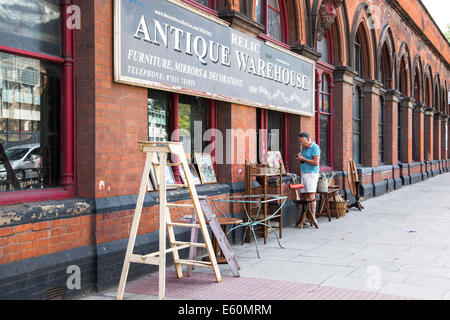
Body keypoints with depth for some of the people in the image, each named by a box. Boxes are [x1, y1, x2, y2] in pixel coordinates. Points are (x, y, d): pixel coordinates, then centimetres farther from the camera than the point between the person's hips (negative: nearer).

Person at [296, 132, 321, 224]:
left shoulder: (315, 147, -9)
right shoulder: (304, 148, 17)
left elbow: (316, 162, -17)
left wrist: (303, 159, -12)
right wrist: (300, 157, 4)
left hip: (311, 174, -8)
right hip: (303, 174, 8)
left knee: (311, 196, -12)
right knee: (305, 196, 3)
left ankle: (313, 218, -12)